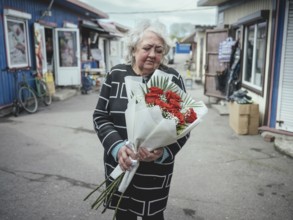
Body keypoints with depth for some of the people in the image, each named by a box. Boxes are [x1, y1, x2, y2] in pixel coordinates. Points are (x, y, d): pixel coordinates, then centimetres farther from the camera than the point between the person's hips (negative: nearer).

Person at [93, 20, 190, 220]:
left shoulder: (173, 79, -8)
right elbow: (100, 116, -2)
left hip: (156, 170, -2)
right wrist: (117, 147, -19)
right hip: (118, 165, 2)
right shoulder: (116, 75, -3)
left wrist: (164, 152, -26)